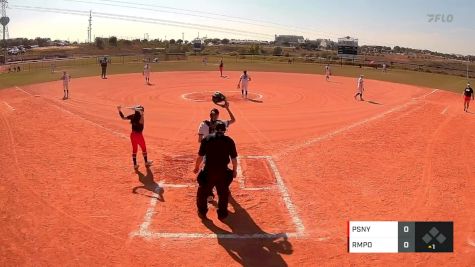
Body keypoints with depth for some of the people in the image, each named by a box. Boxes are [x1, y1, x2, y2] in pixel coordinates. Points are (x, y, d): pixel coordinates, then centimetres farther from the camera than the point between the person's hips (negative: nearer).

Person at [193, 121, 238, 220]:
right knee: (223, 193, 18)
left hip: (208, 171, 0)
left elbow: (200, 156, 0)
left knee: (203, 191, 19)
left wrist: (196, 167, 15)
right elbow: (234, 158, 1)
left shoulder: (207, 139, -1)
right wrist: (235, 170, 16)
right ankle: (222, 214, 26)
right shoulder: (229, 140, -1)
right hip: (223, 171, 0)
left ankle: (202, 212, 30)